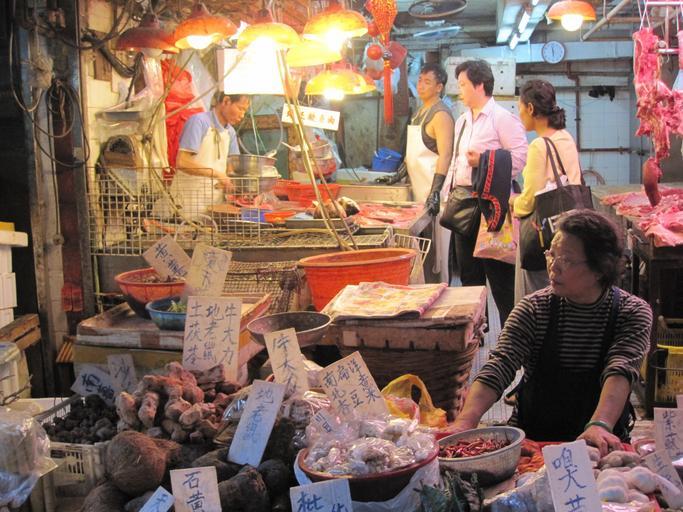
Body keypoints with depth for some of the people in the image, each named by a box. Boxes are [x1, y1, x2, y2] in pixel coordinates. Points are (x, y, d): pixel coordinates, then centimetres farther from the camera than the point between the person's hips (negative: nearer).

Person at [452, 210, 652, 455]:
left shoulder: (633, 313, -3)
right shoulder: (533, 309, -1)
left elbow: (620, 372, -19)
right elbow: (499, 366, -12)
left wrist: (600, 425, -39)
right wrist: (464, 423, -29)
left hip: (600, 446, -1)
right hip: (532, 439, 1)